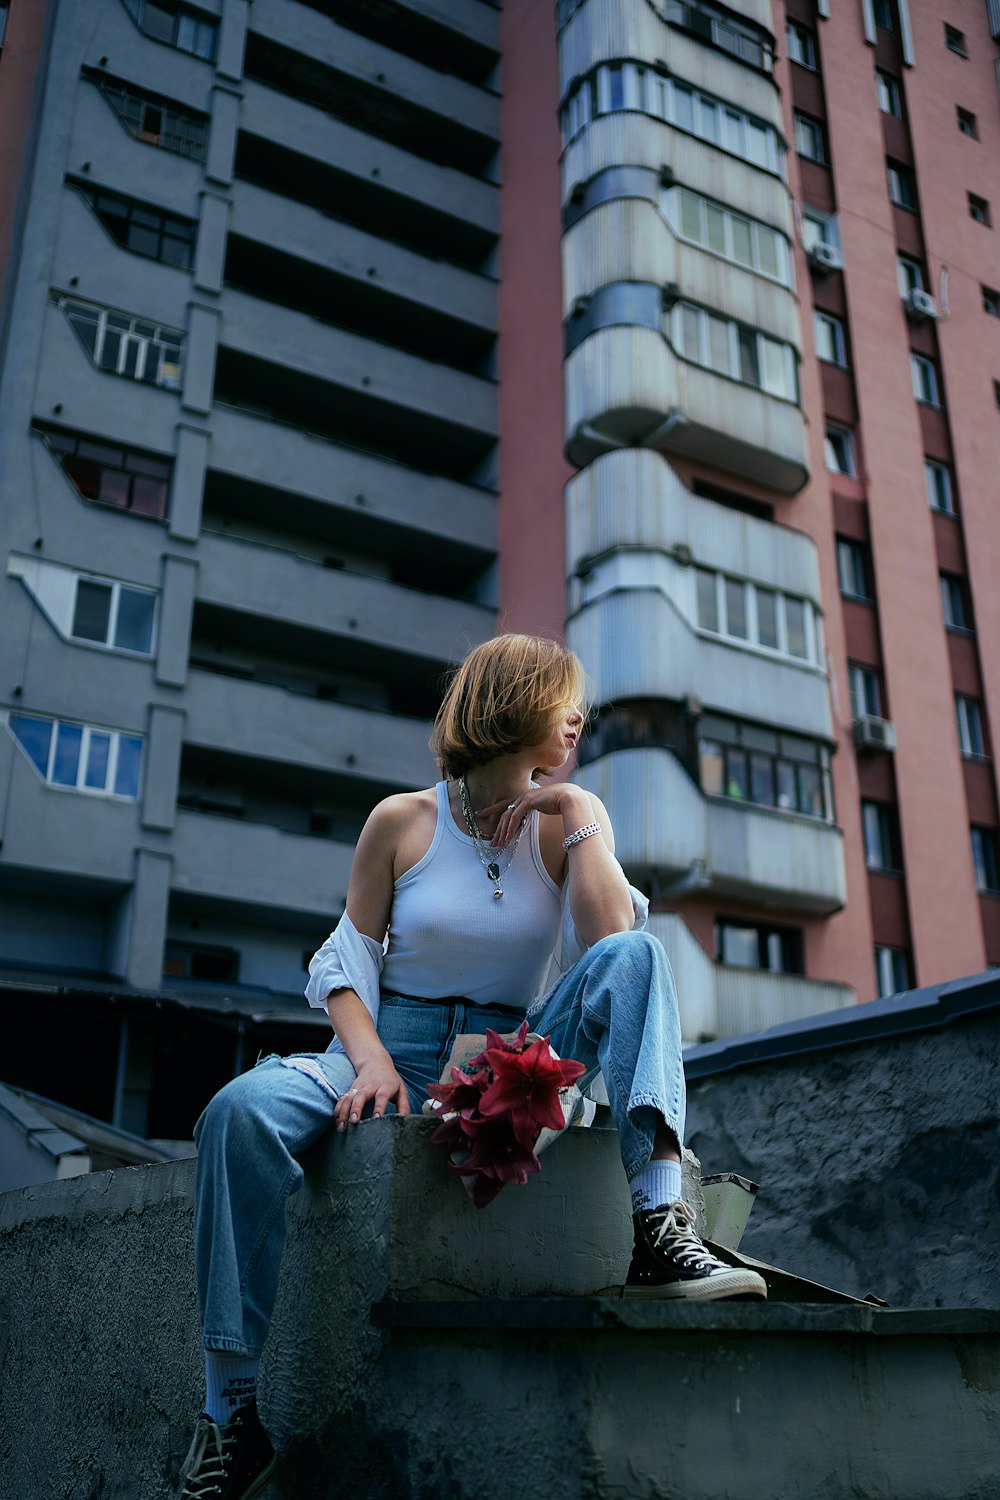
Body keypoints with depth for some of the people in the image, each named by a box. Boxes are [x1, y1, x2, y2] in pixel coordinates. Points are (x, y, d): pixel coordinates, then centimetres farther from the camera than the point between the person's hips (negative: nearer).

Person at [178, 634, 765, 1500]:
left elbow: (612, 941, -12)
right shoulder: (402, 821, 2)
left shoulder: (571, 818, 5)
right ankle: (235, 1410, -16)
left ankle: (657, 1226, -34)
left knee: (636, 959, -23)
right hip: (400, 1049, -1)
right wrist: (371, 1062, -15)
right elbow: (348, 965, 3)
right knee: (244, 1111, -29)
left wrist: (576, 819, -10)